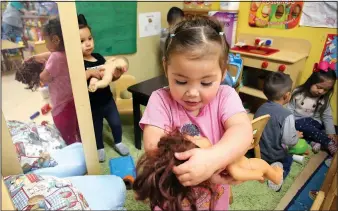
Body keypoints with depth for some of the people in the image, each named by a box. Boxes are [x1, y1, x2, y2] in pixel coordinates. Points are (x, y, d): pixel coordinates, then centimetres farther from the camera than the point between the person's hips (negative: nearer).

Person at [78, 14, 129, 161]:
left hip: (107, 100, 5)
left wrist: (117, 74, -15)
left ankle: (118, 143, 42)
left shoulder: (99, 57, -1)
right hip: (92, 106, -4)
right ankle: (100, 148, 41)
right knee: (96, 128, 17)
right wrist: (89, 72, -38)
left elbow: (110, 77, 5)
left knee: (116, 123, 18)